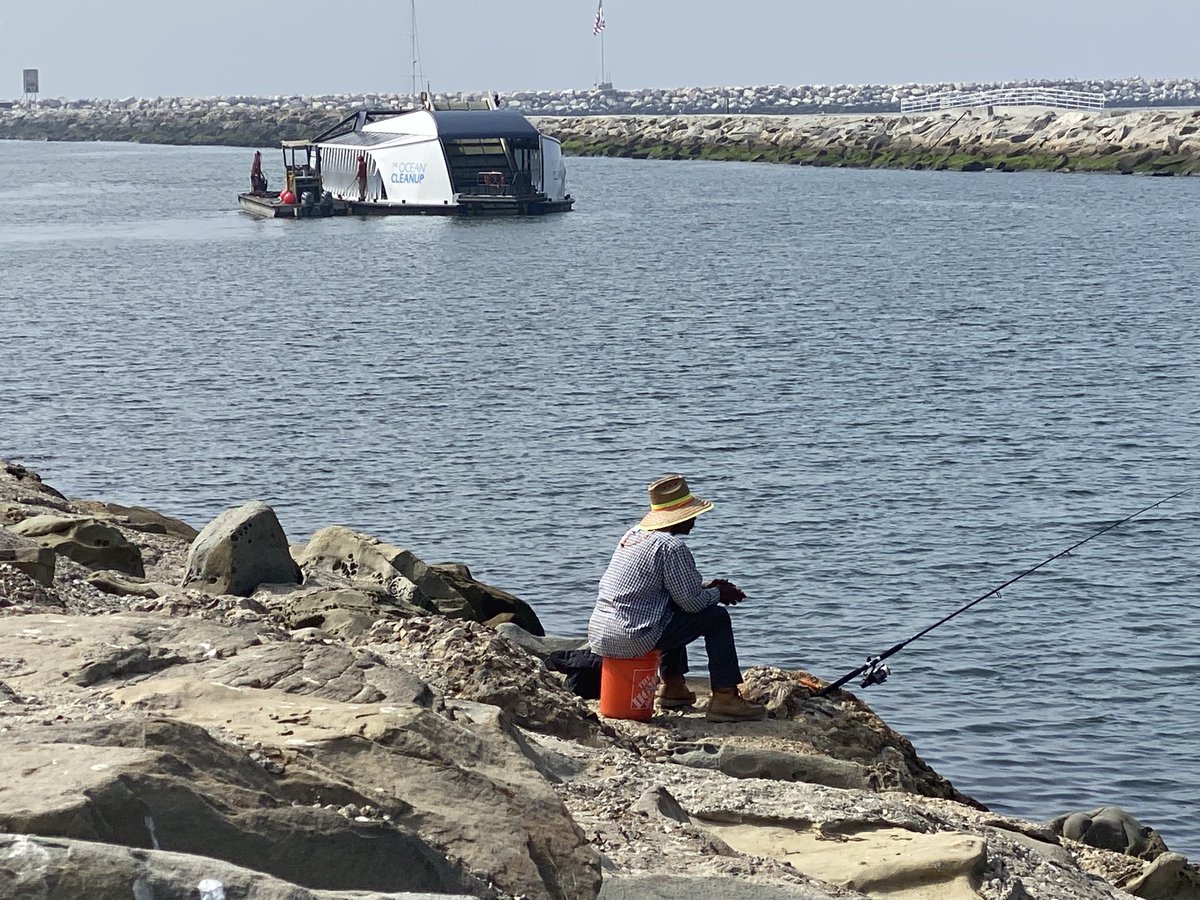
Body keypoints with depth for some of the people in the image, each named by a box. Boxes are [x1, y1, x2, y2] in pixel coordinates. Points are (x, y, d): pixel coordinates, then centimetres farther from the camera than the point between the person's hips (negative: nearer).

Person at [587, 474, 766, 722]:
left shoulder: (634, 534, 14)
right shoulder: (671, 546, -14)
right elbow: (691, 601, -11)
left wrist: (705, 587, 20)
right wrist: (718, 594, 8)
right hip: (631, 639, -9)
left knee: (674, 610, 34)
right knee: (717, 617, 1)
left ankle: (673, 686, 35)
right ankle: (725, 698, -2)